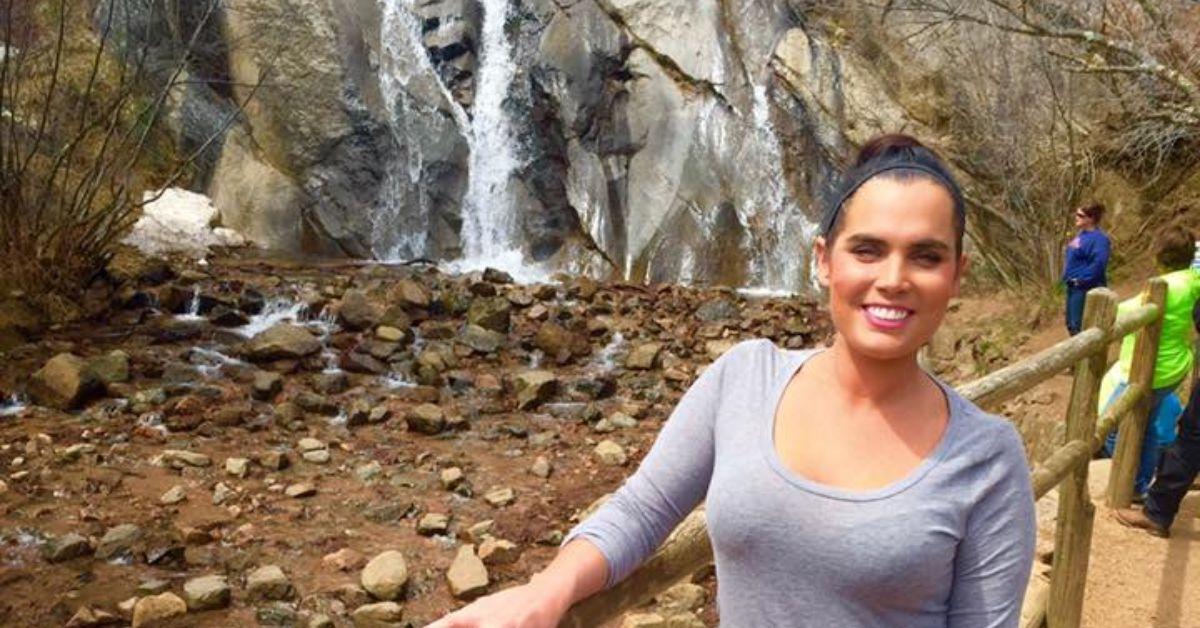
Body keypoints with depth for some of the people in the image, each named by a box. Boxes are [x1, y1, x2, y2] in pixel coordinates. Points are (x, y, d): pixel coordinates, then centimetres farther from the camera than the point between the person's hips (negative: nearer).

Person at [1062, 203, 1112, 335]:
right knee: (1071, 324, 17)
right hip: (1073, 286, 10)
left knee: (1078, 326, -7)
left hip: (1086, 288, -10)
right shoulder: (1082, 234, 12)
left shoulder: (1099, 238, -17)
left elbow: (1098, 264, -27)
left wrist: (1081, 280, -21)